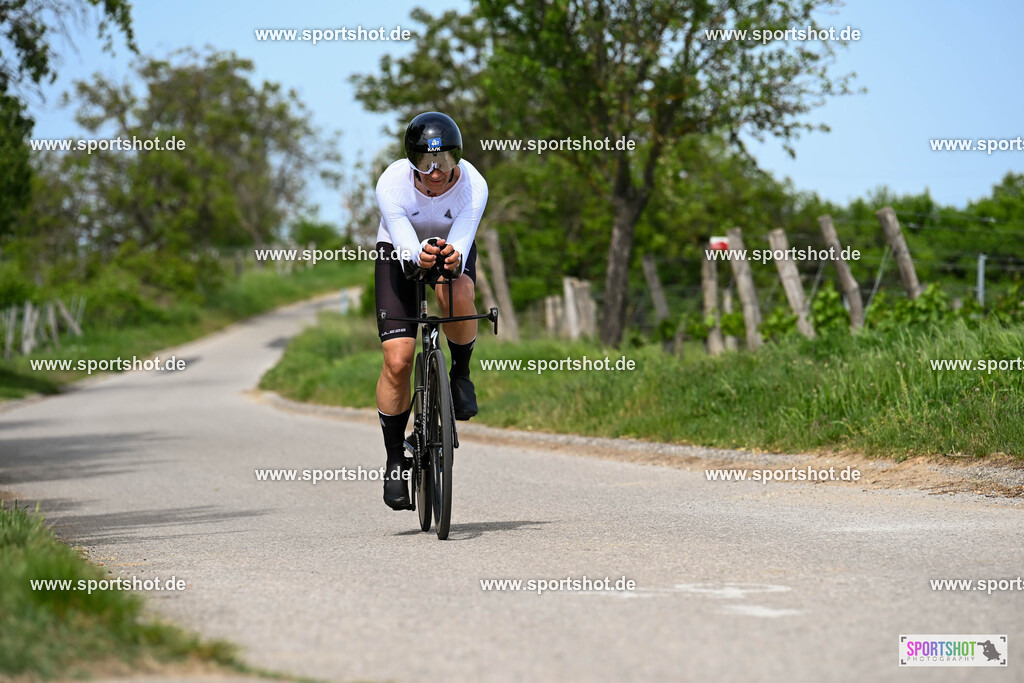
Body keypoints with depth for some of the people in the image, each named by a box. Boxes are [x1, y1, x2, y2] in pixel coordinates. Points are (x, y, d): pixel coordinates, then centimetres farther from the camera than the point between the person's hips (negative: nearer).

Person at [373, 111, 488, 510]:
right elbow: (404, 245, -38)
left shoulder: (473, 186, -28)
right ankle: (395, 460, 1)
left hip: (453, 251, 1)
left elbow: (462, 241, -37)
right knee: (397, 359, -14)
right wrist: (419, 257, -61)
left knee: (458, 294, -37)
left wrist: (452, 258, -61)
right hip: (400, 253, -1)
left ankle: (461, 375, -9)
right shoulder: (392, 184, -30)